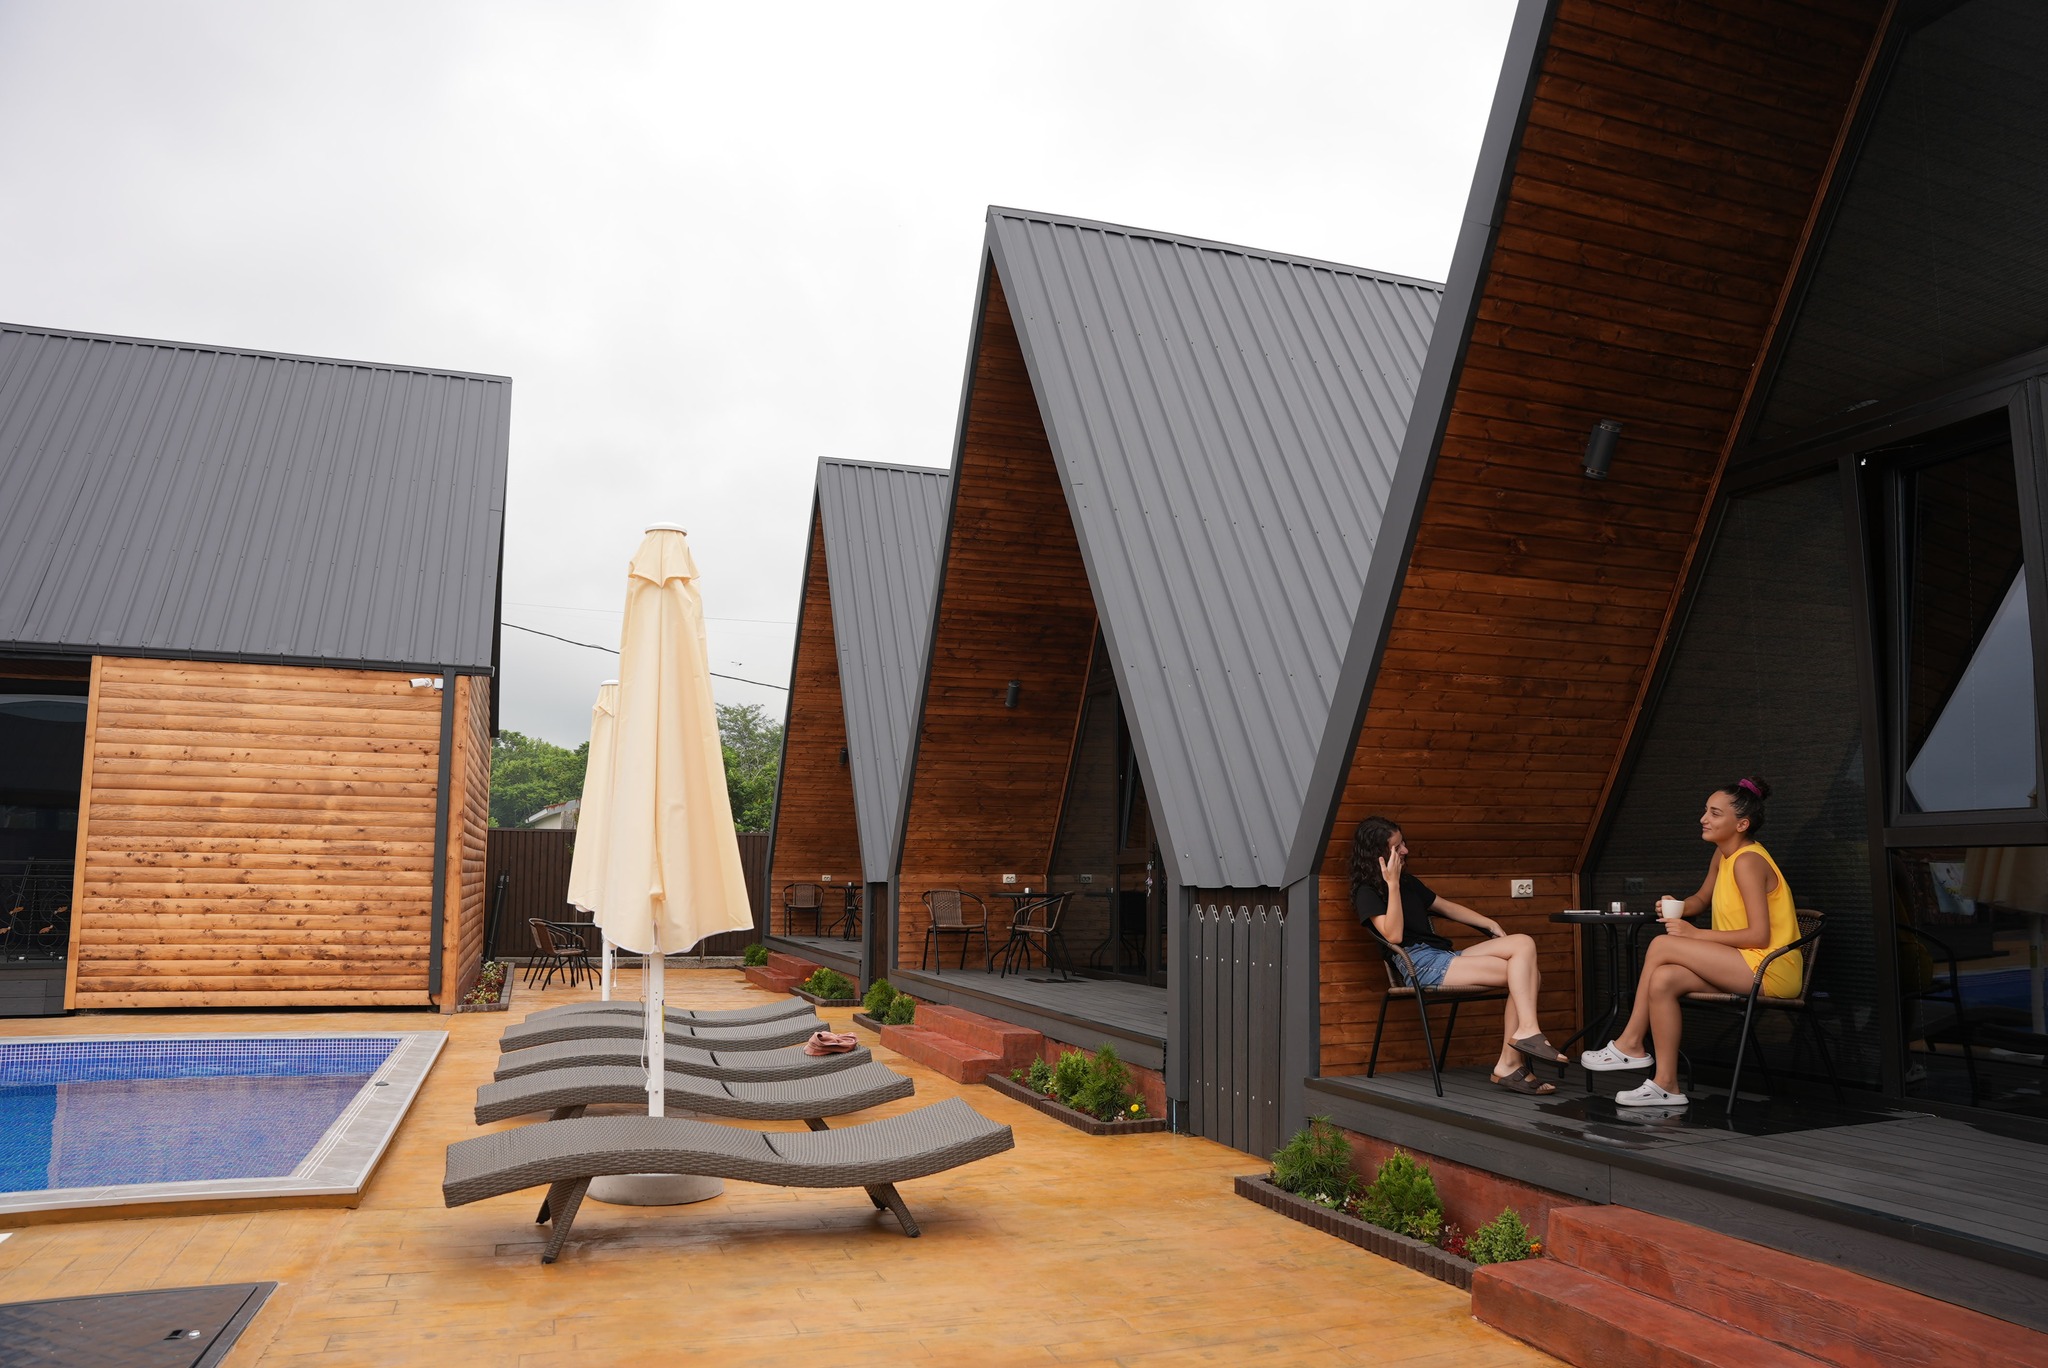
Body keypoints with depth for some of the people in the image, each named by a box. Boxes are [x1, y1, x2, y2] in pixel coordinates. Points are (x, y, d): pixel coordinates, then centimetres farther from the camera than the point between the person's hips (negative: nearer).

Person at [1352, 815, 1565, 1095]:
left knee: (1529, 970, -12)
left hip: (1445, 957, 8)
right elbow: (1394, 935, -15)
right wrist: (1392, 884, -17)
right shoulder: (1368, 893, -2)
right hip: (1421, 965, -8)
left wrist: (1490, 925, 20)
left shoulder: (1409, 882, 23)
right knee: (1519, 972, -18)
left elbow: (1447, 907, 31)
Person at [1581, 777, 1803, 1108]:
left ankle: (1629, 1044, -10)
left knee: (1662, 945, -19)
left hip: (1770, 969, -9)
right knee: (1662, 980, -13)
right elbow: (1702, 898, 28)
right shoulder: (1722, 855, 11)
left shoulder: (1748, 861, -16)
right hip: (1744, 968, 9)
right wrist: (1679, 908, 5)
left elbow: (1759, 936, -21)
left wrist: (1696, 934, -18)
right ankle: (1666, 1085, -13)